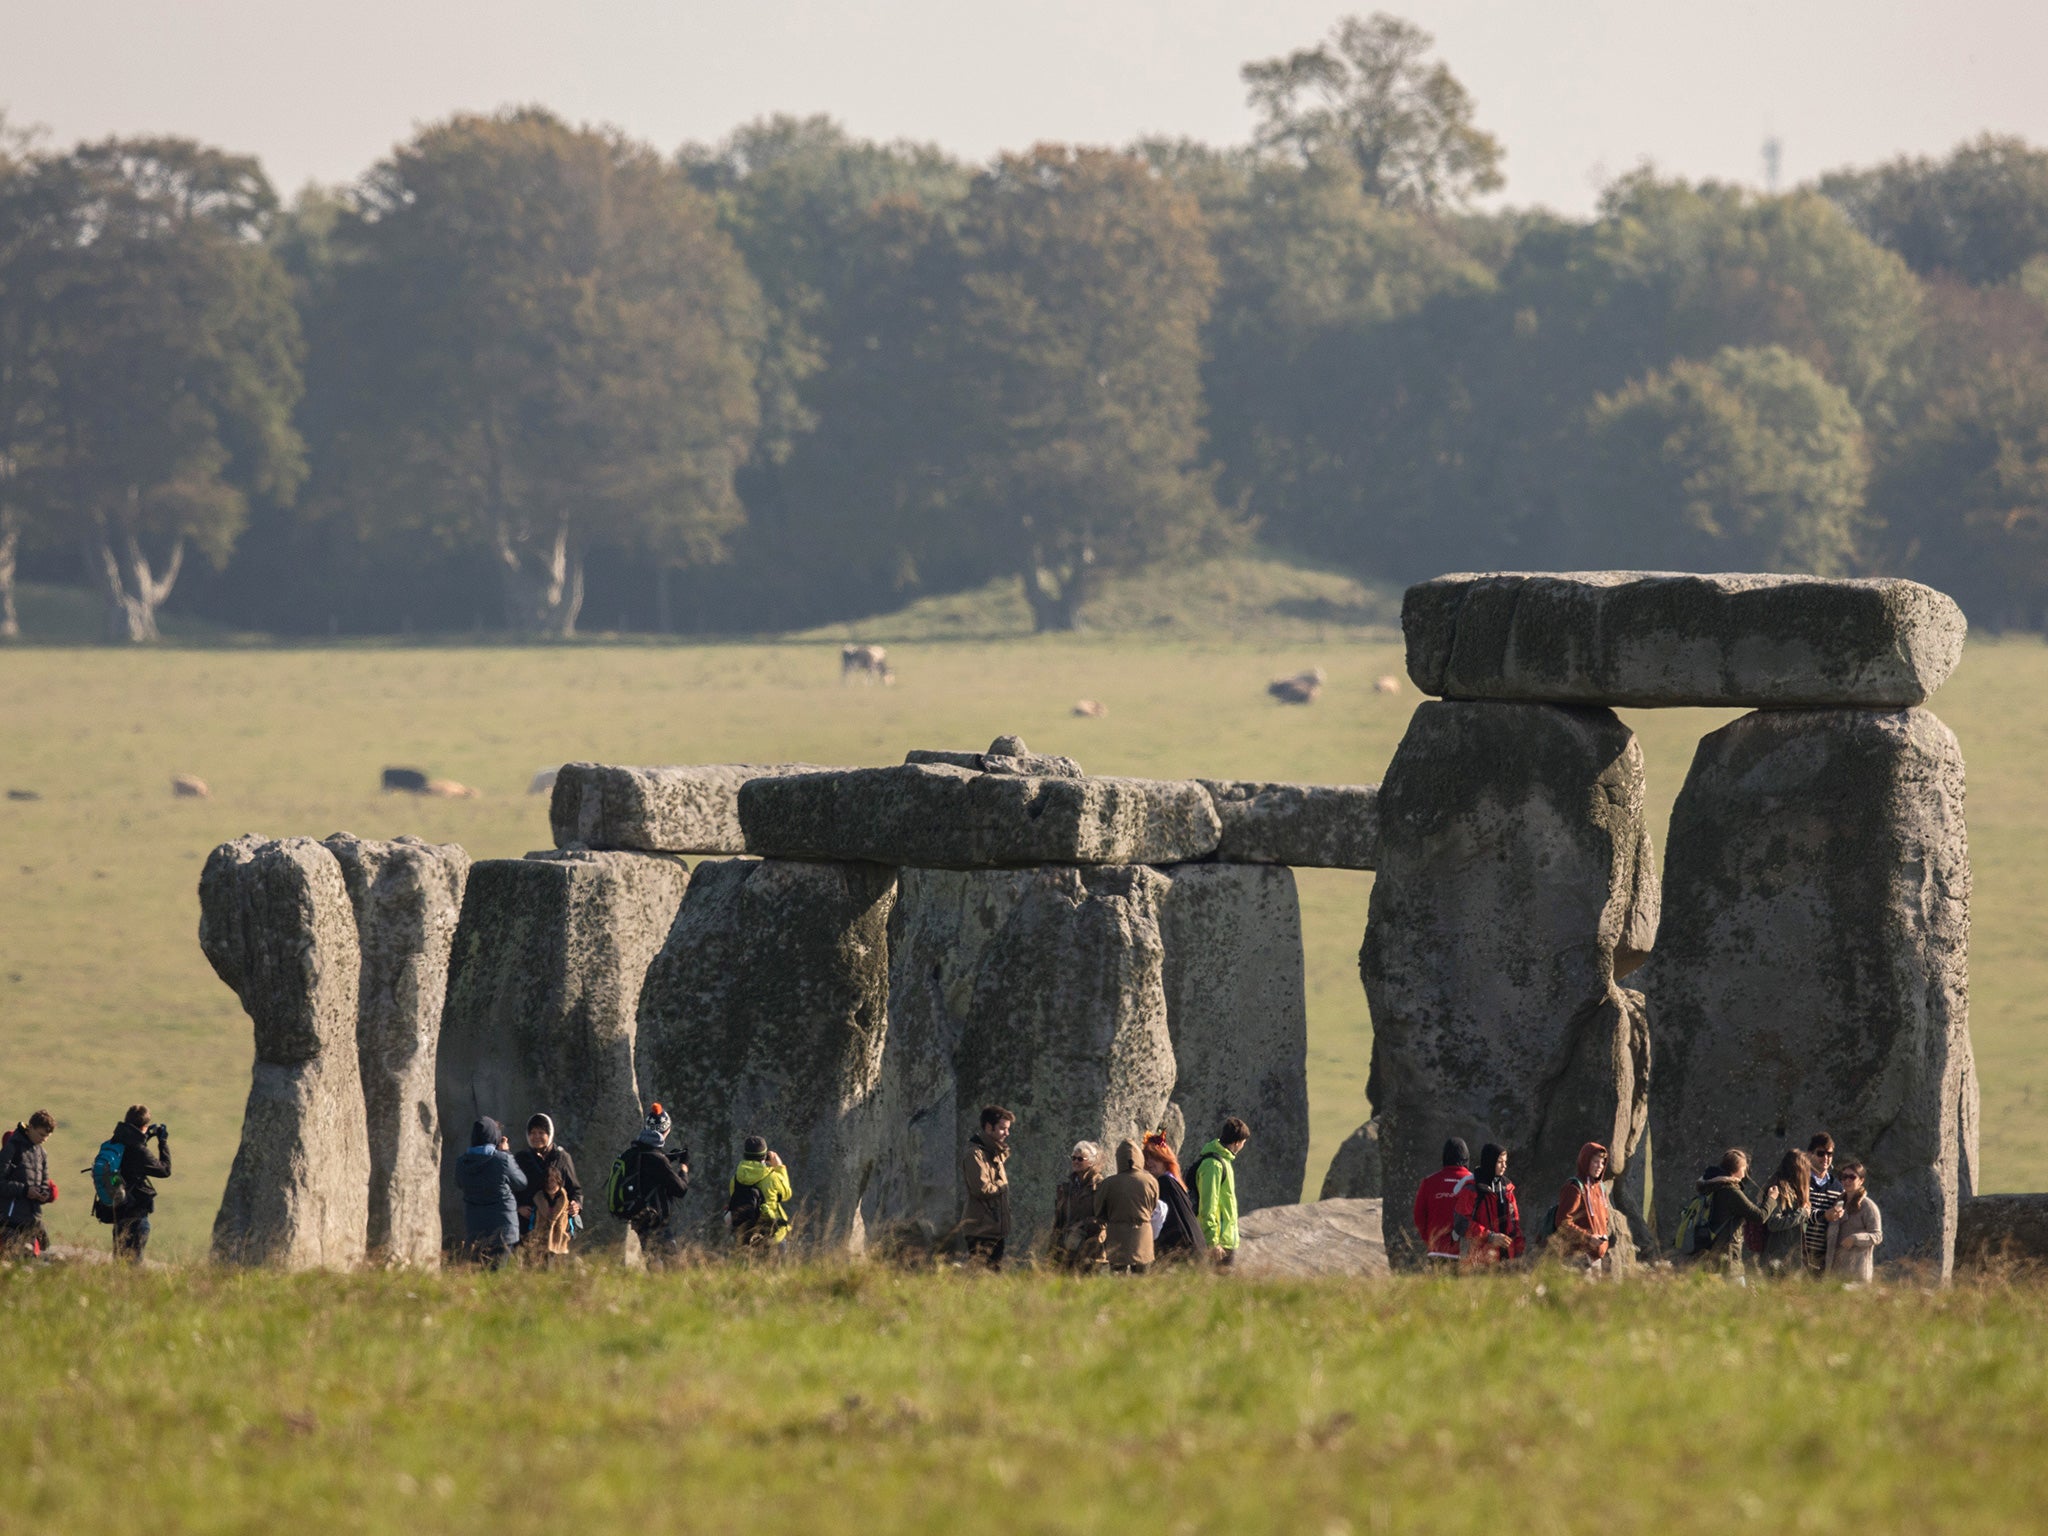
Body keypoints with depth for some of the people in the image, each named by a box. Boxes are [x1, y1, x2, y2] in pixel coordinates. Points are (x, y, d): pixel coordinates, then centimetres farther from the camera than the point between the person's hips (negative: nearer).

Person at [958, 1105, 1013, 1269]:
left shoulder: (998, 1154, 18)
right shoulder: (974, 1154, -12)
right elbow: (983, 1189, -19)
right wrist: (1003, 1186, -4)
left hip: (996, 1229, 10)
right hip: (980, 1229, -10)